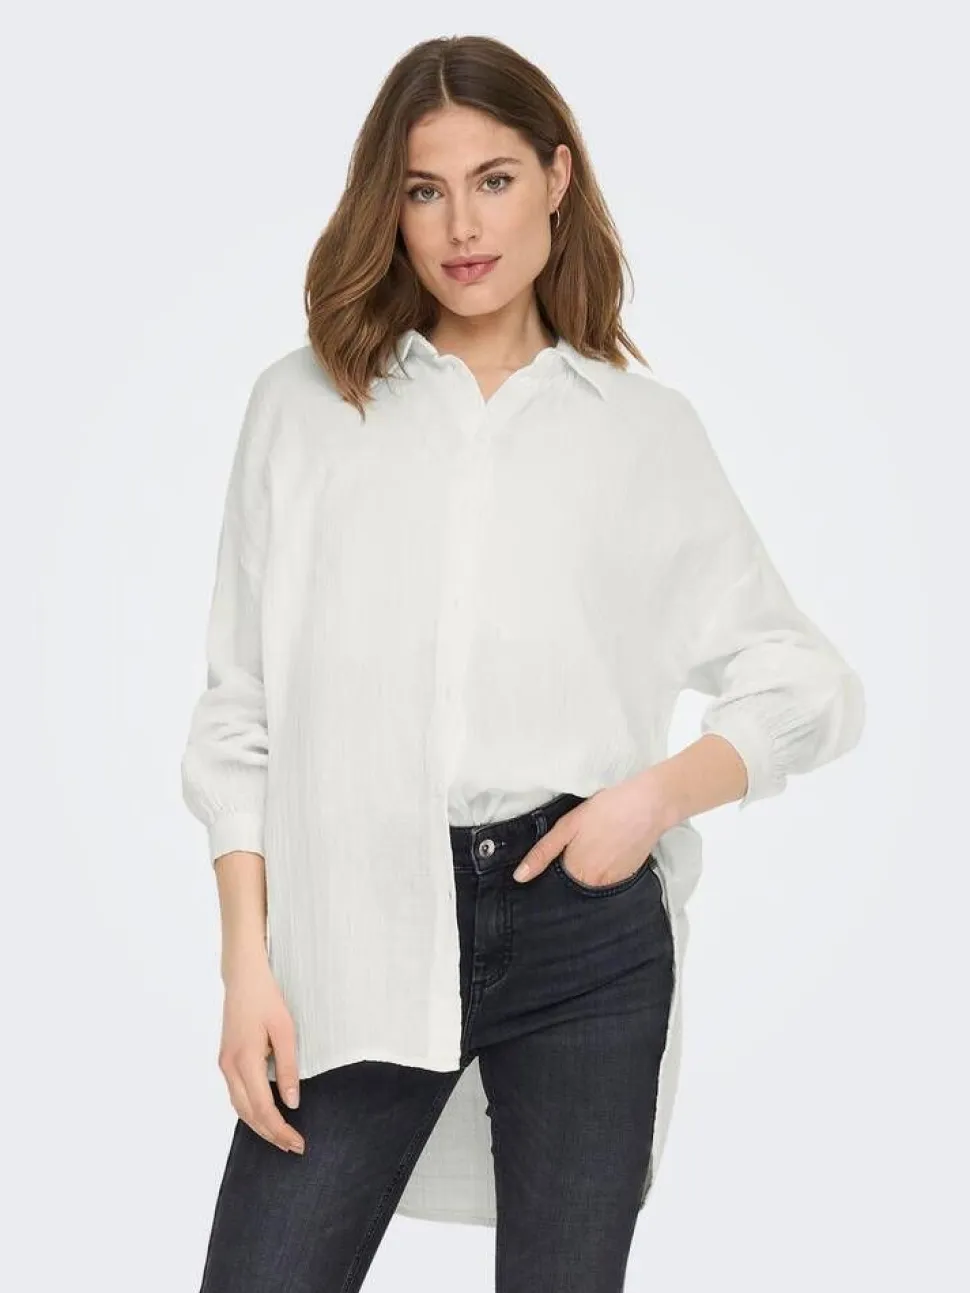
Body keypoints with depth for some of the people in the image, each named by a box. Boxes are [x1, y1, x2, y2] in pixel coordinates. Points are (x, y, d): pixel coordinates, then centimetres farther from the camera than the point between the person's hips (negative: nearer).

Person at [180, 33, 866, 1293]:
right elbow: (241, 715, 6)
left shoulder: (646, 424, 9)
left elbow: (812, 684, 11)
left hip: (585, 928, 0)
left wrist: (658, 792, -7)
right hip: (357, 931, 0)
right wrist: (248, 965, -2)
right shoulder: (304, 404, 8)